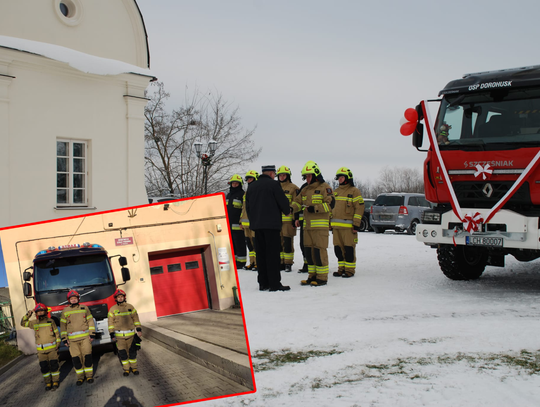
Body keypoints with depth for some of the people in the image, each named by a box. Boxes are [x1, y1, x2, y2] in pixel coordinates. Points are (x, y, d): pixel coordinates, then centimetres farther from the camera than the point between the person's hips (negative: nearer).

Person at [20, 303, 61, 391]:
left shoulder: (50, 321, 2)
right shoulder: (34, 323, 7)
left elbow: (57, 333, 5)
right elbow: (23, 323, 13)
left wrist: (58, 344, -2)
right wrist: (27, 315, -2)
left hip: (52, 348, -2)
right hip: (41, 350, 2)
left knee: (54, 365, -2)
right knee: (44, 367, 2)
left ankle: (55, 382, 9)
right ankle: (48, 383, 13)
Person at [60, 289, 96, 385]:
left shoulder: (84, 308, 7)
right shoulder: (65, 311, 8)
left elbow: (90, 321, 8)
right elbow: (63, 326, 9)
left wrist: (92, 334, 0)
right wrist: (64, 339, 3)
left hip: (85, 337, -1)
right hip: (72, 339, 1)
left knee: (87, 356, -2)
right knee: (76, 358, 0)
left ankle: (89, 375, 9)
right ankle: (80, 377, 11)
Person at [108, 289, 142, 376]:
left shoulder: (130, 307, 6)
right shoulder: (112, 309, 2)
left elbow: (136, 319, 9)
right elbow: (111, 323, 3)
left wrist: (139, 330, 1)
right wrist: (112, 335, -3)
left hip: (131, 334, 1)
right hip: (119, 335, -1)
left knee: (132, 351, 3)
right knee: (122, 353, 0)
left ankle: (134, 367, 15)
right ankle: (126, 369, 12)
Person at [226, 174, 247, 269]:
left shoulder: (242, 194, -5)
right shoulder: (228, 195, 19)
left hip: (238, 225, -8)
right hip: (229, 225, 8)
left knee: (240, 244, -3)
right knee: (231, 244, 11)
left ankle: (241, 262, 2)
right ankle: (233, 261, 18)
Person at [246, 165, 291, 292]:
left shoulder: (251, 186, 13)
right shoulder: (273, 184, -7)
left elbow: (248, 206, 17)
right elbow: (283, 202, -7)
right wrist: (287, 211, 13)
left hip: (256, 225, 6)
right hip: (271, 224, -6)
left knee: (261, 254, 9)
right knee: (273, 254, -6)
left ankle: (263, 283, 11)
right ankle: (275, 283, -8)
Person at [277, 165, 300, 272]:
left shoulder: (293, 188, -2)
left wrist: (295, 219, -12)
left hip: (288, 219, -6)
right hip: (277, 219, 6)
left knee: (288, 242, -6)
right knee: (279, 242, 9)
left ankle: (288, 264, 0)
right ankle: (281, 263, 17)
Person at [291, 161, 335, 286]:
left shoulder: (324, 187, -4)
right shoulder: (305, 190, 20)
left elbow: (330, 204, -13)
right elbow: (297, 202, 15)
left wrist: (315, 208, -21)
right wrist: (290, 208, -7)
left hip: (320, 225, -8)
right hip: (307, 225, 8)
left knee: (319, 250, -9)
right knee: (309, 250, 9)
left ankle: (322, 277, -3)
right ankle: (312, 276, 16)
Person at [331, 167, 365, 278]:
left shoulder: (354, 191, -4)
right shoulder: (336, 192, 19)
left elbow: (359, 208, -8)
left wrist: (356, 224, -14)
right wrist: (331, 223, 18)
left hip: (348, 226, -7)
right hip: (336, 226, 7)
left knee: (349, 249, -4)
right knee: (338, 248, 9)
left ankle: (350, 270, 4)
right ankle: (341, 268, 19)